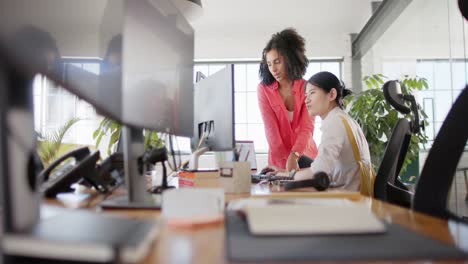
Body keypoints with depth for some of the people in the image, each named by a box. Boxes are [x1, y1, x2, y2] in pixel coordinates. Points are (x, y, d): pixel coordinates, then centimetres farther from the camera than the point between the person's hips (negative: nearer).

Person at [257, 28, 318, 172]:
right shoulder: (264, 89, -4)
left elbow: (307, 128, -14)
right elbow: (271, 128, -13)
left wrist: (293, 156, -30)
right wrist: (285, 162, -24)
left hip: (305, 156, 1)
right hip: (279, 159, 0)